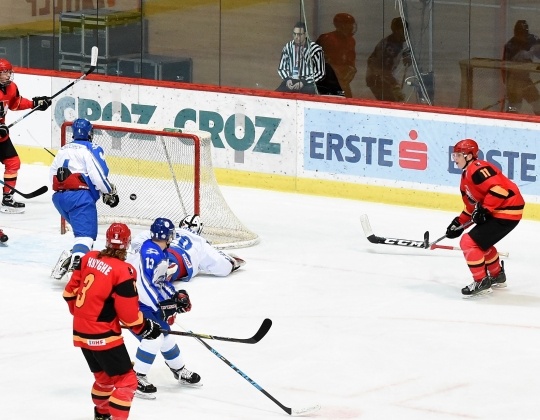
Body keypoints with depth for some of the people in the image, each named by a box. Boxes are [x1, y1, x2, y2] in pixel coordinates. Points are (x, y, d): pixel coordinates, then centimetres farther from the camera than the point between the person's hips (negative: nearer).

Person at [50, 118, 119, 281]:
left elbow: (52, 175, 25)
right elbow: (99, 175, -10)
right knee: (86, 233, -19)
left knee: (82, 226, 29)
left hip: (59, 196, 8)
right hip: (79, 196, -8)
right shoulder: (91, 149, 1)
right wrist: (109, 193, 3)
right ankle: (75, 258, -45)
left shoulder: (63, 150, 22)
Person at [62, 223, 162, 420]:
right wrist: (145, 328, 1)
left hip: (81, 332, 8)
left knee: (103, 376, 27)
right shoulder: (123, 271, -19)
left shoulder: (89, 258, 1)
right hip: (103, 336, -8)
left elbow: (70, 291, 11)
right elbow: (129, 313, -16)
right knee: (126, 381, -1)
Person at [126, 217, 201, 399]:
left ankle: (180, 371, 34)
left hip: (145, 300, 11)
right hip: (131, 301, -11)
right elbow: (146, 283, -30)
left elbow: (161, 280, 21)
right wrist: (163, 306, -30)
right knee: (153, 335, -19)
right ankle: (136, 379, -15)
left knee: (165, 330, 17)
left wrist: (176, 296, 13)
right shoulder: (150, 253, -24)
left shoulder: (161, 253, 9)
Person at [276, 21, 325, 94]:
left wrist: (303, 82, -14)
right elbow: (281, 68, 16)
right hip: (290, 81, 3)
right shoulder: (288, 47, 8)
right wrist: (287, 79, -5)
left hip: (307, 83, -3)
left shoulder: (315, 49, -5)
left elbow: (320, 73, -3)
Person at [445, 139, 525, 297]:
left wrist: (484, 209, -25)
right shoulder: (466, 176, 17)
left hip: (507, 210, -12)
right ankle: (497, 276, 43)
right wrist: (459, 223, 15)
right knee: (481, 242, 29)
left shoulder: (477, 170, -18)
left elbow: (499, 187, -29)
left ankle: (481, 282, -5)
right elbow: (471, 206, 24)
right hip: (495, 212, 12)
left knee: (469, 242, -13)